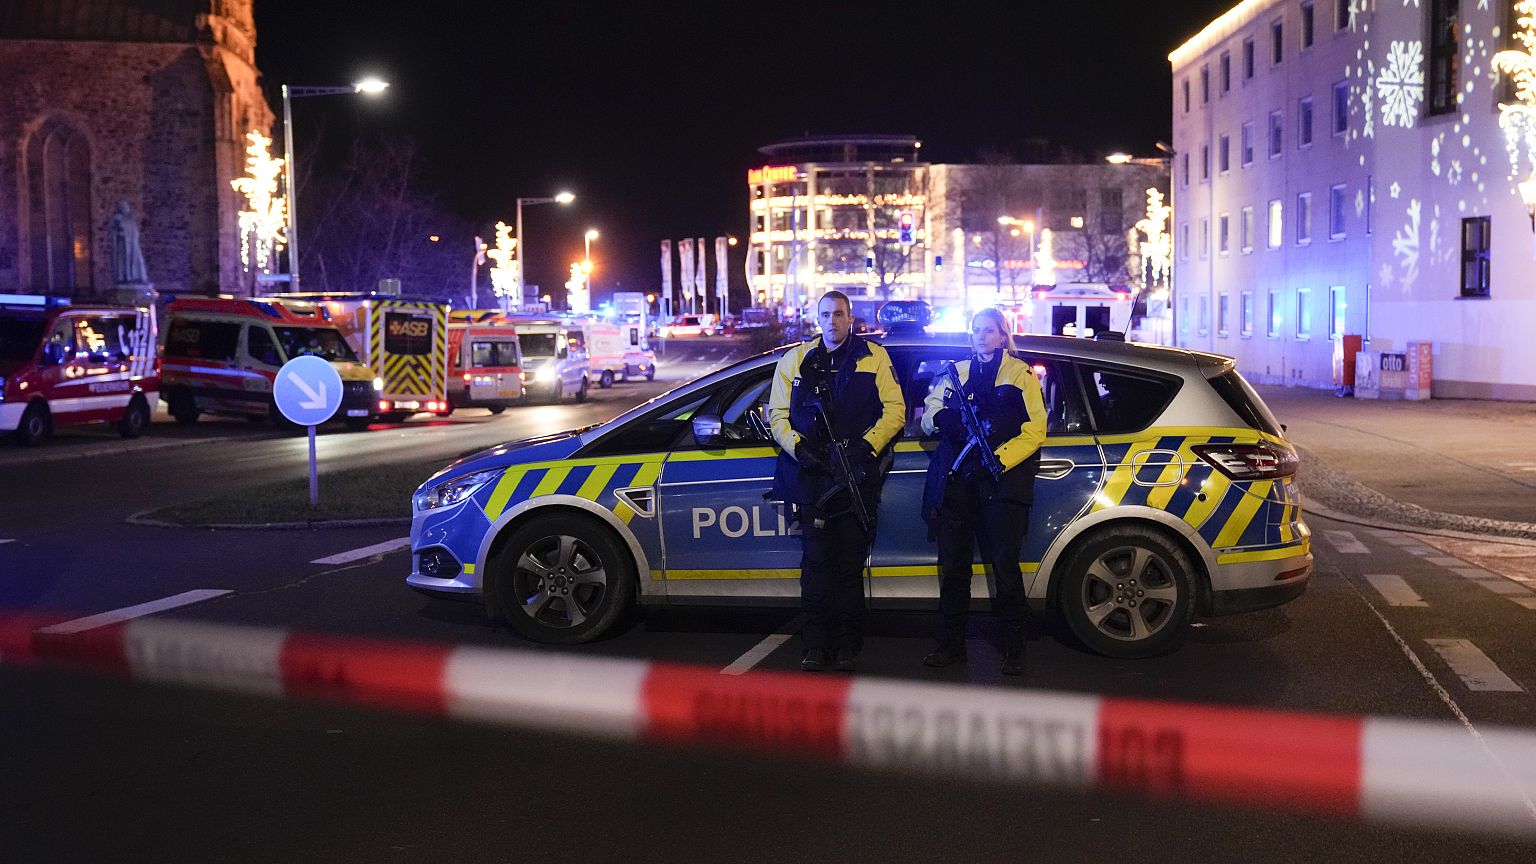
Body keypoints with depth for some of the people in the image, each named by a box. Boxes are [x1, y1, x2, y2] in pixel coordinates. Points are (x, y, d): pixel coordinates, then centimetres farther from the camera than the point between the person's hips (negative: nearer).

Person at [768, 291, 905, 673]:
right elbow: (777, 414, 12)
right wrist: (799, 447, -6)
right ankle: (816, 645, 4)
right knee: (816, 561, -2)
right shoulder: (795, 360, 13)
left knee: (850, 562, 2)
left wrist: (866, 446, -12)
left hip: (858, 474, -1)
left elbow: (895, 409, 2)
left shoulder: (873, 357, 7)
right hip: (812, 474, 1)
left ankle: (847, 647, 10)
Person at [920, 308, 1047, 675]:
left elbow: (1034, 430, -2)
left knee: (1005, 565, -6)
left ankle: (1014, 649, 3)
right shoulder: (956, 372, 18)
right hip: (958, 480, 4)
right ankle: (951, 645, 15)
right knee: (953, 565, 6)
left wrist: (998, 460, -15)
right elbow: (928, 417, 12)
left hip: (1002, 479, -4)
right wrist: (940, 417, -12)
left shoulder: (1021, 374, 7)